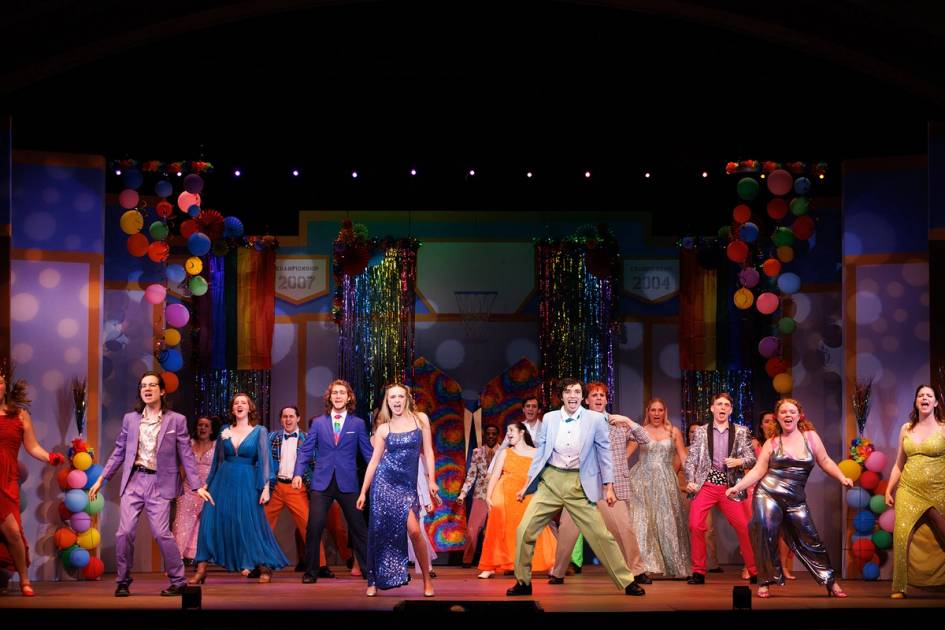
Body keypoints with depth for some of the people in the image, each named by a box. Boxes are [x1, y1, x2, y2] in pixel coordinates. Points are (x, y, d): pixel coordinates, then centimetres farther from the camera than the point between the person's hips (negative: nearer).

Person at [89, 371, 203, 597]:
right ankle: (123, 582, 11)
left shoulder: (176, 420, 2)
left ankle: (178, 581, 3)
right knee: (125, 532, -4)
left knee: (161, 532, -12)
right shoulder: (129, 419, 10)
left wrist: (197, 485, -5)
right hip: (133, 480, 3)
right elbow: (119, 452, 14)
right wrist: (102, 478, 9)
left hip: (160, 483, -3)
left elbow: (186, 455, 1)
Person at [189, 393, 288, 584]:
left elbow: (264, 460, -3)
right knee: (210, 521, -5)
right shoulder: (225, 432, 11)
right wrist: (207, 484, 13)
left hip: (247, 483, -3)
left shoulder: (259, 431, 2)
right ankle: (201, 570, -2)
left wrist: (265, 487, -11)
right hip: (223, 482, 3)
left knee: (251, 525, -1)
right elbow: (217, 461, 16)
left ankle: (265, 568, 14)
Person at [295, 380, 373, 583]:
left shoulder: (358, 424, 5)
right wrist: (298, 473, -9)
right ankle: (311, 572, 8)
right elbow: (306, 450, 5)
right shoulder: (318, 423, 8)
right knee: (314, 528, -4)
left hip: (347, 483, -1)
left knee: (358, 528, 4)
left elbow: (369, 453, 4)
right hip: (322, 483, 1)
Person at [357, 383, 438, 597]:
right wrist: (363, 492, 5)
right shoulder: (383, 429, 6)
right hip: (384, 481, 1)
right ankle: (374, 581, 10)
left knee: (414, 531, -14)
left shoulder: (420, 419, 6)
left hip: (407, 485, 0)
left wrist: (431, 480, -2)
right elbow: (374, 461, 7)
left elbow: (427, 451, 6)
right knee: (380, 532, 0)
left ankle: (427, 580, -2)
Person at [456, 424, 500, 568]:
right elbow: (471, 475, 8)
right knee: (472, 529, -3)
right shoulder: (477, 452, 7)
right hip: (480, 496, 1)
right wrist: (462, 494, 1)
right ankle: (467, 560, 8)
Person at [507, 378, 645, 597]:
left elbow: (604, 453, 3)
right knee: (524, 530, -4)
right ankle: (523, 582, 11)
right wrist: (526, 485, 10)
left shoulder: (596, 419, -1)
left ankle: (627, 581, 9)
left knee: (601, 534, -3)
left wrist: (609, 487, -3)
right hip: (550, 481, 2)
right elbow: (540, 453, 11)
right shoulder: (549, 418, 5)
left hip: (579, 485, -2)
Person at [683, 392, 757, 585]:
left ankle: (755, 571, 6)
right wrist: (690, 480, -8)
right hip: (705, 484, 0)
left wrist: (738, 461, -14)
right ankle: (698, 572, 0)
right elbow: (691, 459, 6)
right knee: (695, 526, -12)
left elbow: (752, 458, 6)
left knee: (744, 527, -6)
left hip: (729, 486, 0)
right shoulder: (701, 431, 9)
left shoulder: (740, 432, 9)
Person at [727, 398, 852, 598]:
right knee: (766, 537, -9)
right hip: (767, 495, -1)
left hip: (795, 500, 1)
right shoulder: (772, 443, 3)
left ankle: (831, 582, 16)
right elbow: (758, 471, 0)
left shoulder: (811, 436, 6)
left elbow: (825, 461, 11)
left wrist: (842, 478, -3)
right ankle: (764, 582, 2)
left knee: (809, 540, 5)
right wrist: (737, 487, -10)